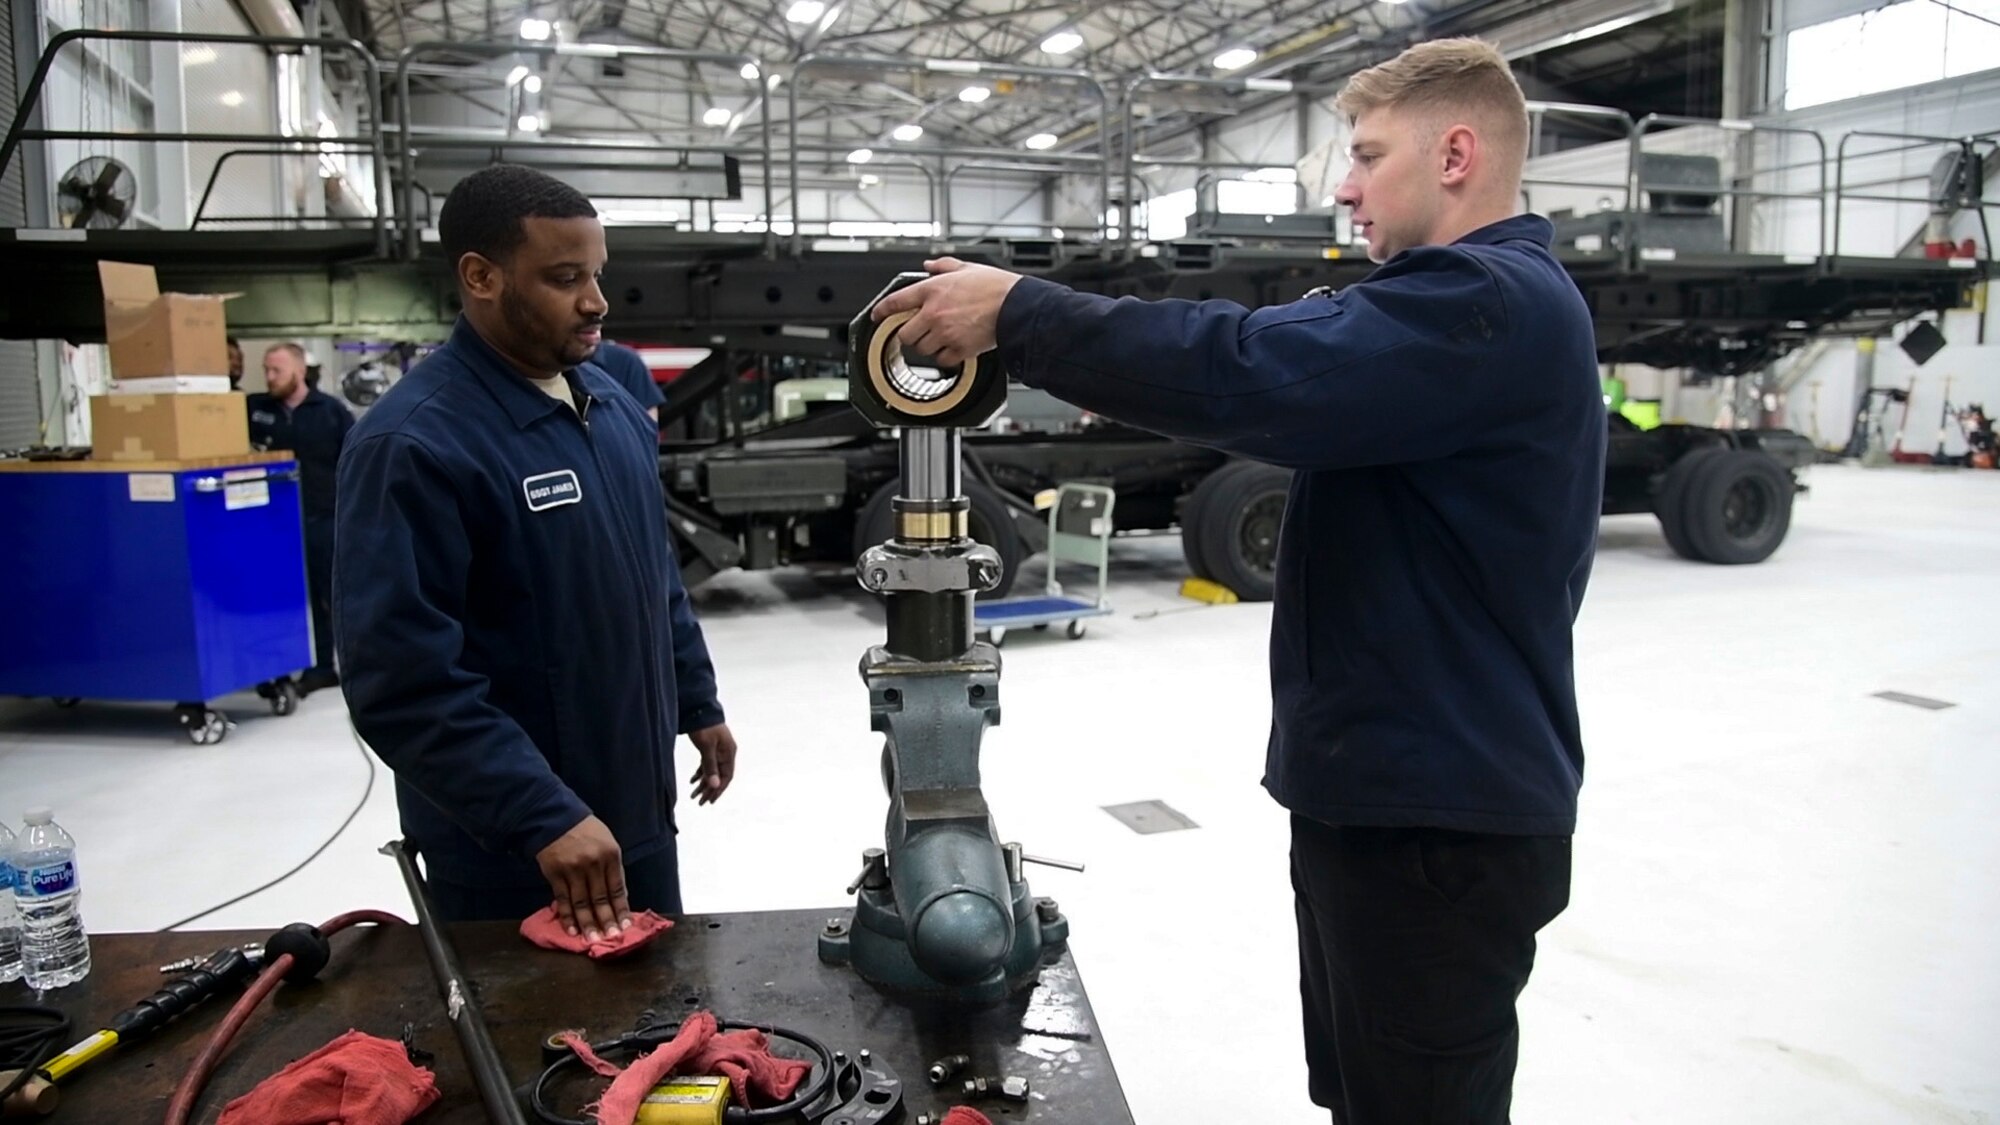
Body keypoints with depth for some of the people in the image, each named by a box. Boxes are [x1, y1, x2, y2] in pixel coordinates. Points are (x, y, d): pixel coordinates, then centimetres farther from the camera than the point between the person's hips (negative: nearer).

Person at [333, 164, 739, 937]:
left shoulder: (612, 406, 6)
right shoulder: (415, 442, -20)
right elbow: (406, 681, -24)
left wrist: (697, 704, 15)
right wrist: (544, 816, -27)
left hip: (638, 814, 7)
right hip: (507, 848, -7)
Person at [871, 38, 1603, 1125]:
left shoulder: (1491, 304, -20)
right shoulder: (1470, 303, 17)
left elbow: (1252, 373, -30)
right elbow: (1296, 383, 17)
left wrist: (1016, 313, -21)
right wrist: (1134, 381, 6)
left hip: (1441, 822, -10)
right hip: (1386, 792, 10)